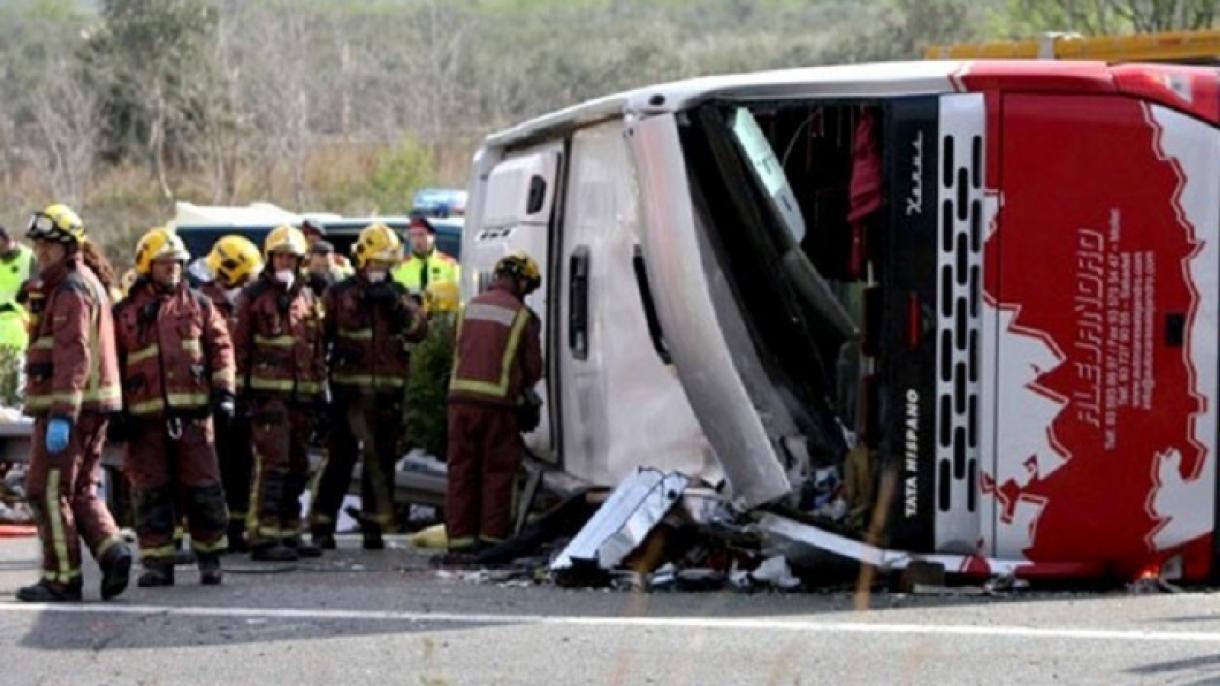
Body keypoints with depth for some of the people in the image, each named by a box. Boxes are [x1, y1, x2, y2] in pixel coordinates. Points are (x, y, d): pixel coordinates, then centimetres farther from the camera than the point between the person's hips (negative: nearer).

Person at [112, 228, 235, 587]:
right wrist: (117, 411, 5)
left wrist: (224, 391, 1)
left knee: (202, 488, 1)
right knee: (151, 491, 1)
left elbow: (220, 347, 10)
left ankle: (210, 557, 12)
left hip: (193, 411, 0)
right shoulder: (125, 314, 8)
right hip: (145, 416, 0)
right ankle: (157, 562, 7)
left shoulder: (198, 305, 10)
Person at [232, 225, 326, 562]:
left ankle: (289, 532, 19)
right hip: (267, 391, -7)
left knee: (297, 467, 10)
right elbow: (239, 344, -3)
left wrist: (319, 389, 16)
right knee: (272, 463, -13)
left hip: (301, 393, 7)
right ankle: (262, 536, -14)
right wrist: (239, 388, -8)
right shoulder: (253, 296, -1)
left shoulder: (307, 298, 16)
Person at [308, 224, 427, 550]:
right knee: (340, 458, -5)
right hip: (348, 390, -3)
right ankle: (321, 525, -2)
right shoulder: (339, 294, 4)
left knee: (381, 461, 7)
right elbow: (318, 336, 3)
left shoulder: (397, 294, 12)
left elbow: (419, 329, -2)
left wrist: (397, 305, -14)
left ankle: (374, 526, 15)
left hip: (388, 392, 3)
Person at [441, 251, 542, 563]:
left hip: (461, 396, 4)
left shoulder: (471, 306, 11)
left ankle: (459, 541, 6)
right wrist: (524, 385, 25)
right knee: (496, 473, 4)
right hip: (498, 400, -4)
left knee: (461, 470, 7)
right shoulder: (523, 316, -1)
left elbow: (459, 352, 14)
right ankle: (490, 540, 2)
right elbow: (533, 368, 5)